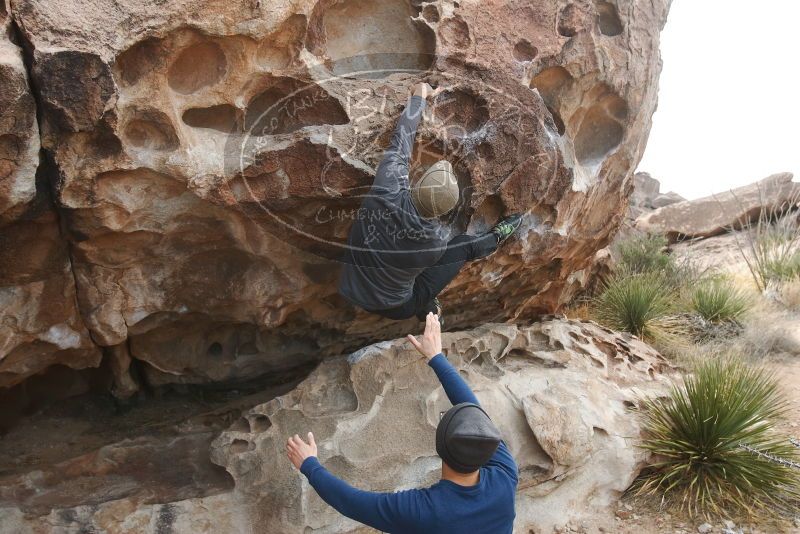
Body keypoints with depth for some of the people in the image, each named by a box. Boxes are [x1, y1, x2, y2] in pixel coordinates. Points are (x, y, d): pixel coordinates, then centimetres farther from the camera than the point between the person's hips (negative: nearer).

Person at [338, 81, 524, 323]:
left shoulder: (387, 193, -28)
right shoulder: (436, 239, -27)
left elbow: (400, 143, -12)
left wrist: (419, 97, 0)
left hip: (352, 294, 3)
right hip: (396, 310, -3)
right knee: (465, 245, 4)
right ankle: (496, 237, 36)